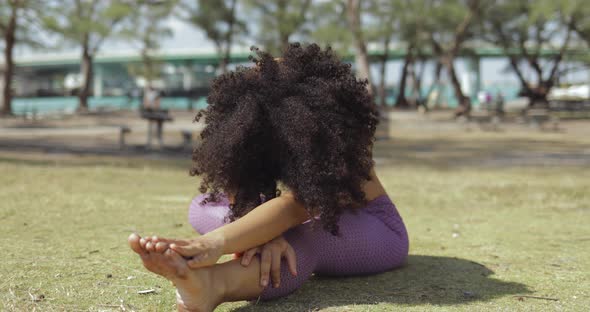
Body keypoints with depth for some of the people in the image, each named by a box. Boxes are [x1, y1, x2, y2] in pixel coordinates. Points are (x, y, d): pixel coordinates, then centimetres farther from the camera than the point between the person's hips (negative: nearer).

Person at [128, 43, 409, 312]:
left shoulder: (333, 126, -33)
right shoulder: (247, 120, -18)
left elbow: (297, 204, -48)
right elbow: (240, 196, -25)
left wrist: (219, 241, -63)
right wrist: (267, 235, -48)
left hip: (378, 231, -6)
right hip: (314, 219, 6)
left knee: (305, 237, -45)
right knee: (203, 205, -15)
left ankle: (213, 284, -69)